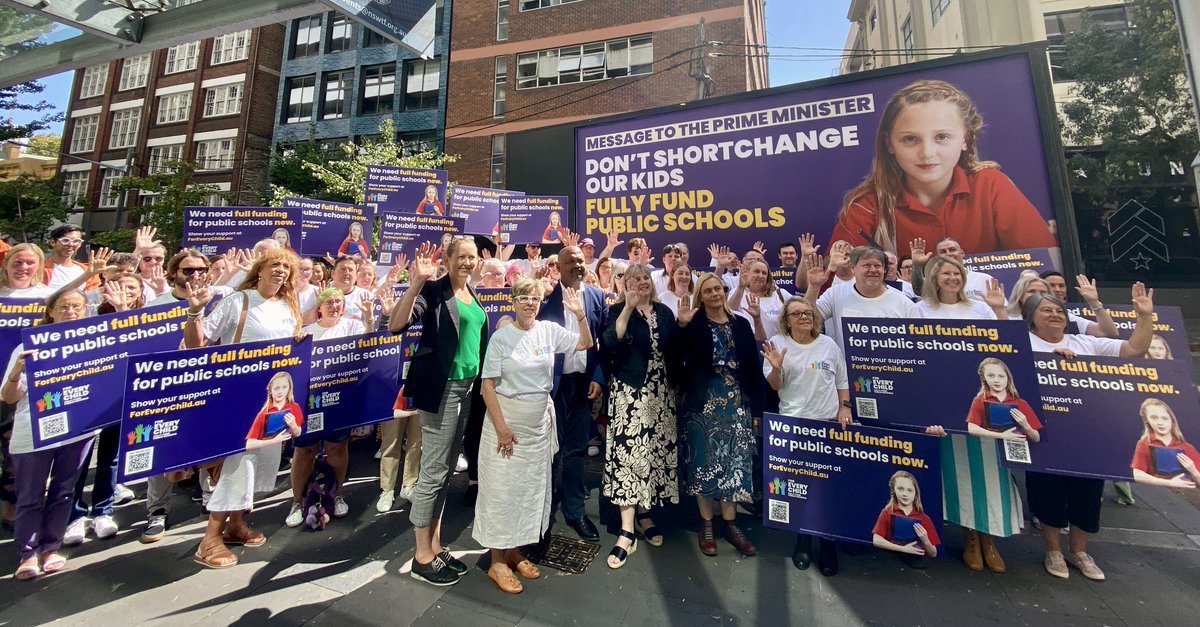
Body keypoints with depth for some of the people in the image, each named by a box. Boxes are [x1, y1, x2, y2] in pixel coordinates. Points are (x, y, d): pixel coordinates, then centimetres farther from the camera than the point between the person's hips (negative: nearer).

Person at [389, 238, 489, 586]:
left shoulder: (472, 295, 13)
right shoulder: (433, 291, -9)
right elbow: (396, 325, -23)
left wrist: (479, 386, 16)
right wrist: (417, 281, -30)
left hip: (468, 388, 8)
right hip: (441, 389, -8)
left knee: (446, 471, 16)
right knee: (433, 473, 2)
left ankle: (435, 546, 30)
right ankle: (423, 557, 19)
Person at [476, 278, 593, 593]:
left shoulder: (550, 330, -1)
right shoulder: (501, 336, -10)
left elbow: (586, 344, 4)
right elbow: (488, 384, -11)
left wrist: (580, 314, -13)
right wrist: (501, 426, -15)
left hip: (539, 422, 4)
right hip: (506, 419, -4)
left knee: (531, 486, 14)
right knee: (502, 487, 5)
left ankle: (515, 550, 33)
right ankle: (497, 561, 22)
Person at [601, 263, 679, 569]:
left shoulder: (664, 311, 10)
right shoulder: (618, 311, -1)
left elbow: (676, 350, 15)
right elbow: (610, 343, -21)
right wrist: (629, 307, -22)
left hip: (660, 392, 4)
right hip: (629, 391, -4)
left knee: (657, 449, 9)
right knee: (629, 451, -7)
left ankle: (645, 512, 28)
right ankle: (627, 532, -1)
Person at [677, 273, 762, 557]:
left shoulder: (741, 324, 6)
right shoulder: (694, 324, -3)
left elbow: (753, 366, 6)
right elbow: (677, 358, -15)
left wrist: (756, 406, 4)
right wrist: (681, 326, -25)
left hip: (736, 401, 3)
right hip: (703, 402, -2)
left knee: (734, 460, 9)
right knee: (704, 460, 6)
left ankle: (730, 523, 25)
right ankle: (706, 524, 22)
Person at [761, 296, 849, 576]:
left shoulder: (829, 344, 4)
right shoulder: (778, 344, -2)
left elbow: (842, 381, 13)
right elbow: (775, 385, -5)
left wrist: (845, 408, 2)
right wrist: (776, 367, -23)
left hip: (829, 422, 2)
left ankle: (828, 546, 21)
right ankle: (803, 540, 25)